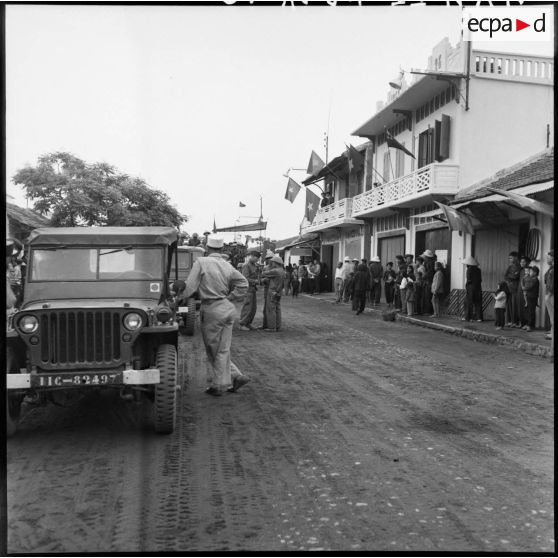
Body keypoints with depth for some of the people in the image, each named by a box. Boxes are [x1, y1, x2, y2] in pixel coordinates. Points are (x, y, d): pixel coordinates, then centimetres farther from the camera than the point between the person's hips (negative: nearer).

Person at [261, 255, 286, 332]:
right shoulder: (282, 271, 9)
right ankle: (277, 326, 11)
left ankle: (271, 327, -5)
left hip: (272, 292, -9)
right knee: (277, 310, 10)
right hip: (278, 293, 9)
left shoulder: (275, 271, -19)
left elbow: (263, 274, -11)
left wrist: (269, 267, 1)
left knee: (271, 310, -4)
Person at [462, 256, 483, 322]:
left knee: (468, 302, 3)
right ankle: (479, 317, 6)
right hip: (478, 287, 4)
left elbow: (467, 279, -11)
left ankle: (467, 317, 3)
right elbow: (481, 279, 7)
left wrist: (465, 287, 1)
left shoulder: (468, 269, -8)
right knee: (478, 302, 7)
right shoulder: (478, 269, 7)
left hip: (470, 287, -4)